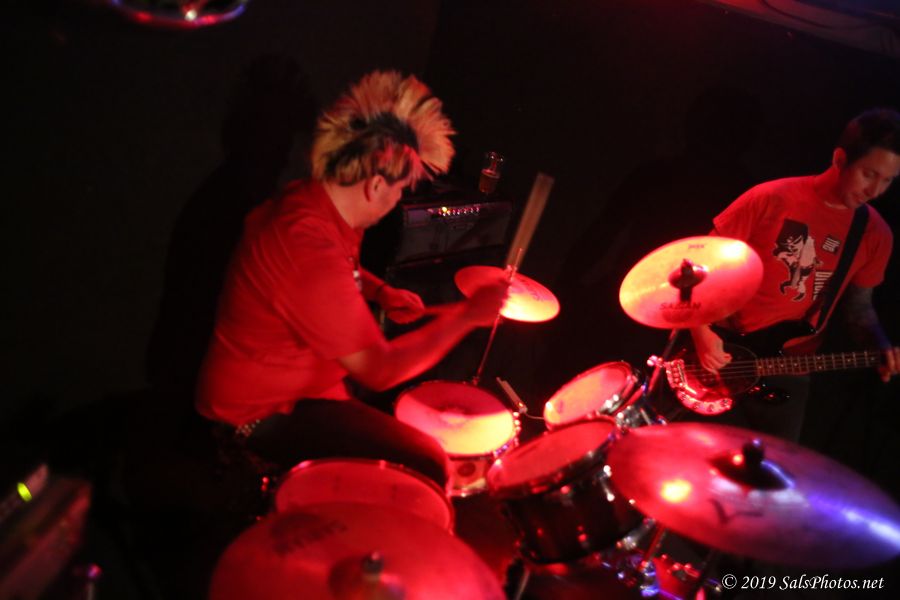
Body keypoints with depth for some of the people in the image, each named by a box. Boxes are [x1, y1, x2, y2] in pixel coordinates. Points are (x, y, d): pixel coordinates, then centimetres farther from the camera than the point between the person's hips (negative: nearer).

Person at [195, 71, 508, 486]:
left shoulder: (308, 200, -3)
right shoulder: (311, 252, -34)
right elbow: (379, 370, -29)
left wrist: (382, 293, 2)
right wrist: (467, 314, -21)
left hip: (295, 379, 10)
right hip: (263, 413, -10)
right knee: (423, 464, -16)